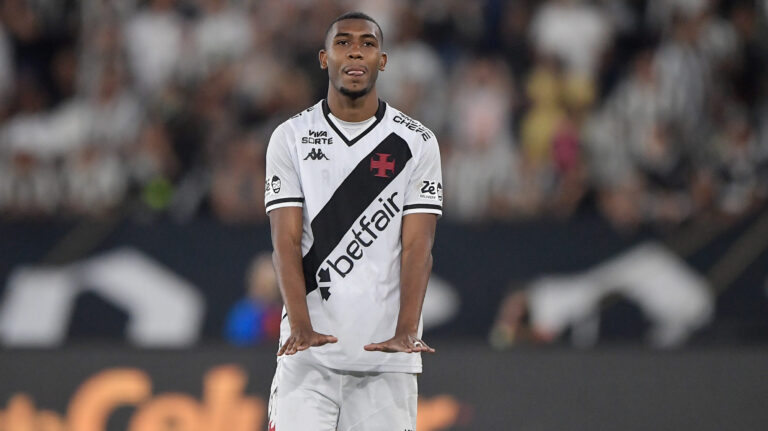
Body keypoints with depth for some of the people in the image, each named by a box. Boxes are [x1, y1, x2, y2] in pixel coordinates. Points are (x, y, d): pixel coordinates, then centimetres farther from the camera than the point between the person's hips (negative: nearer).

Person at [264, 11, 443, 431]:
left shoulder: (416, 143, 5)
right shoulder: (290, 138, 6)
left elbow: (417, 247, -3)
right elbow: (286, 242, -3)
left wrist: (406, 332, -19)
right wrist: (301, 326, -19)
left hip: (385, 353, 0)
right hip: (309, 353, 0)